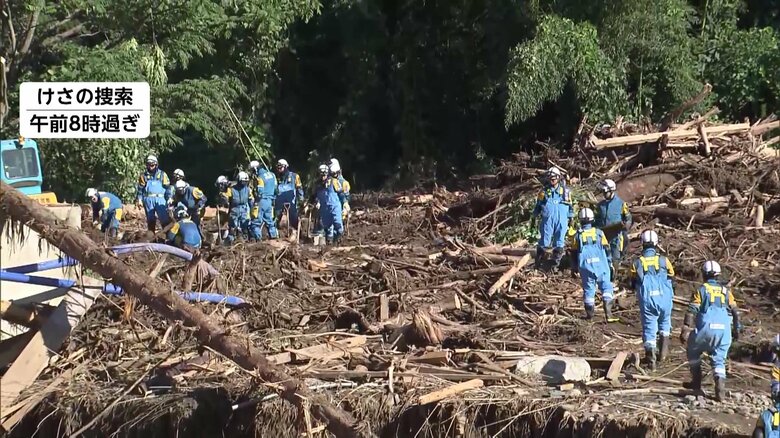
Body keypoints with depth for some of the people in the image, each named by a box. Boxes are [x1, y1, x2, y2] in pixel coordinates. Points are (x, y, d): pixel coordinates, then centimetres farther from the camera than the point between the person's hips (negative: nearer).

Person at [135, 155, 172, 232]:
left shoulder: (162, 174, 7)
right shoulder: (144, 175, 10)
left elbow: (167, 188, 6)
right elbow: (140, 189, 12)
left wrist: (169, 199, -1)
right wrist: (139, 200, 6)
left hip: (160, 199, -2)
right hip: (148, 199, 2)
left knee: (165, 219, -10)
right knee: (150, 220, 7)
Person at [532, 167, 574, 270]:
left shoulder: (565, 191, 8)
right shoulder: (544, 192, 7)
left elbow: (570, 207, 13)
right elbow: (538, 206, 14)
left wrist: (570, 220, 11)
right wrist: (534, 219, 11)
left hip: (561, 222, 1)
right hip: (547, 220, -1)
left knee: (559, 243, 4)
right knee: (544, 243, 0)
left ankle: (556, 264, 11)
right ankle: (539, 263, 7)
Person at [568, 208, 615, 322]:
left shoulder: (577, 235, 2)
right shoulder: (599, 233, 1)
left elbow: (574, 254, 7)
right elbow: (607, 250, 5)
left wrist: (573, 268, 16)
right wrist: (609, 264, 15)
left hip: (586, 267, 1)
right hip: (601, 266, -1)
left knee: (588, 289, 10)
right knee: (606, 288, 4)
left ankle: (590, 314, 15)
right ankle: (608, 313, -7)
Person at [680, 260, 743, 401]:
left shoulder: (701, 290, 4)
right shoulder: (726, 291, 15)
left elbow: (692, 311, -5)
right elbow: (735, 312, 14)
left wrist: (685, 330, -8)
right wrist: (737, 329, 25)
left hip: (706, 329, -3)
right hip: (724, 330, 3)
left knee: (693, 351, 22)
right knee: (719, 360, 10)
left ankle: (696, 382, 21)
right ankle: (720, 386, -11)